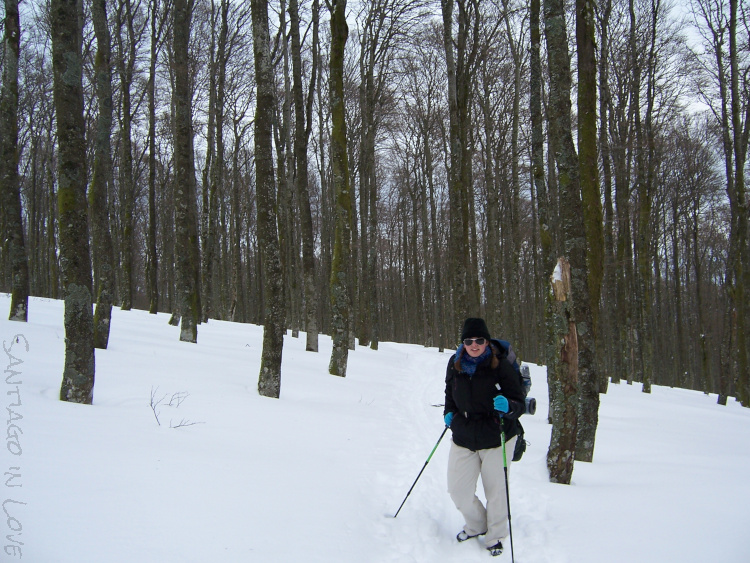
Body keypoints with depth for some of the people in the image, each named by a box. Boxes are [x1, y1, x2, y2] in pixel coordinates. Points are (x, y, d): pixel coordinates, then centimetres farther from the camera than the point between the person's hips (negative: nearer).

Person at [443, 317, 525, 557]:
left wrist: (507, 407, -34)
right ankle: (476, 525, 34)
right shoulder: (455, 364, -1)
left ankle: (495, 537, 32)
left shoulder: (501, 365, -13)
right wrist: (449, 413, 5)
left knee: (495, 490, 7)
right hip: (463, 438, 4)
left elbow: (519, 402, -13)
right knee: (457, 490, 4)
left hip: (497, 438, -3)